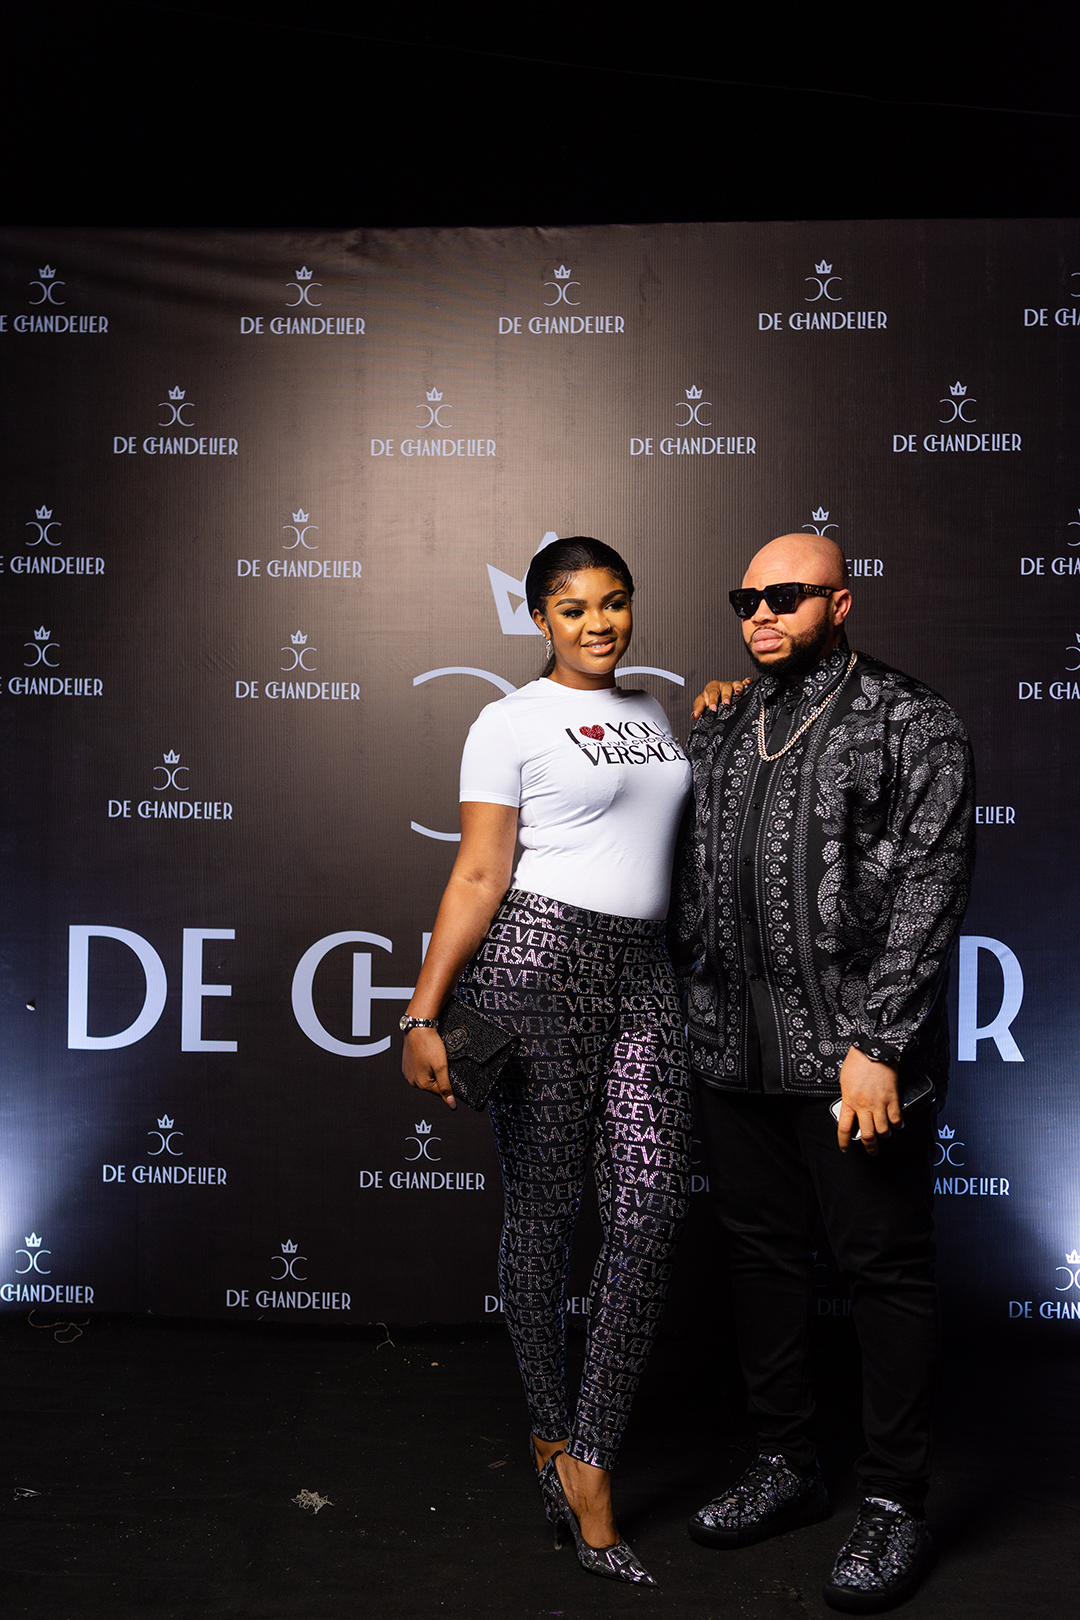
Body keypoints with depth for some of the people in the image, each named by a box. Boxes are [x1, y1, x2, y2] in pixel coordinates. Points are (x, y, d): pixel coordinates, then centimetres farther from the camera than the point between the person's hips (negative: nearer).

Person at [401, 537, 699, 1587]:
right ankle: (548, 1429, 24)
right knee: (544, 1208, 4)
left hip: (643, 969, 6)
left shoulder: (652, 712, 18)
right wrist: (424, 1014, -13)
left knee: (654, 1207, -4)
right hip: (539, 958, -5)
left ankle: (588, 1459, 6)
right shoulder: (512, 723, -1)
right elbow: (478, 876, -5)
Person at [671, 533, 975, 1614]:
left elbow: (928, 893, -10)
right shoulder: (716, 731, 14)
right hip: (731, 1048, 6)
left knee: (884, 1270, 4)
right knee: (760, 1253, 15)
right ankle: (785, 1466, 32)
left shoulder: (912, 725, -3)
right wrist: (684, 1017, 9)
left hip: (855, 1050, -5)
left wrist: (877, 1044, -17)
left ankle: (894, 1506, 20)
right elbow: (684, 882, 16)